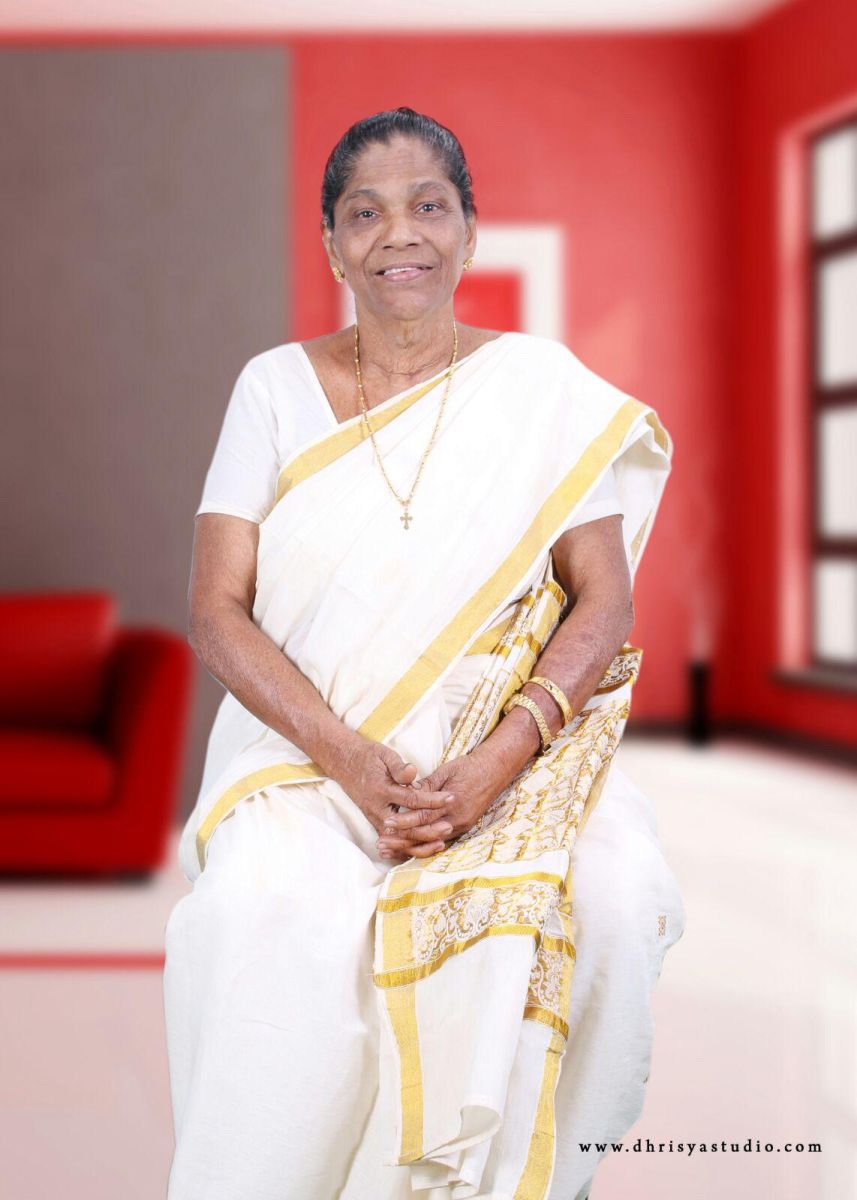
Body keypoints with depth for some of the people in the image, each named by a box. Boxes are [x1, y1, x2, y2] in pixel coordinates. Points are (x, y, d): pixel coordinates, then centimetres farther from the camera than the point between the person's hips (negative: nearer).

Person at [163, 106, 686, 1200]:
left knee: (605, 901, -28)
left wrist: (497, 763, -17)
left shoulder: (541, 386, 4)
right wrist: (349, 760, -17)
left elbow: (605, 602, -1)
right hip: (307, 749, 0)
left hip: (508, 747, 1)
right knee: (272, 914, -31)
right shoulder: (277, 387, 5)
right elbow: (217, 613, -1)